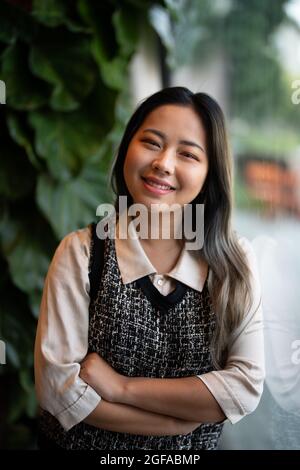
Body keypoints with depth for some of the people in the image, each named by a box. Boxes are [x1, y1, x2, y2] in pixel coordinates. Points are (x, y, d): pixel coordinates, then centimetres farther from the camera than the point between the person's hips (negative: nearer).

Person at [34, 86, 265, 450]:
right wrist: (186, 417, -22)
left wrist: (122, 388, -23)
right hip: (82, 442, -1)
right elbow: (58, 386, -22)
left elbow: (246, 386, -18)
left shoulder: (236, 260, -12)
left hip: (193, 447, 2)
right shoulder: (80, 252, -16)